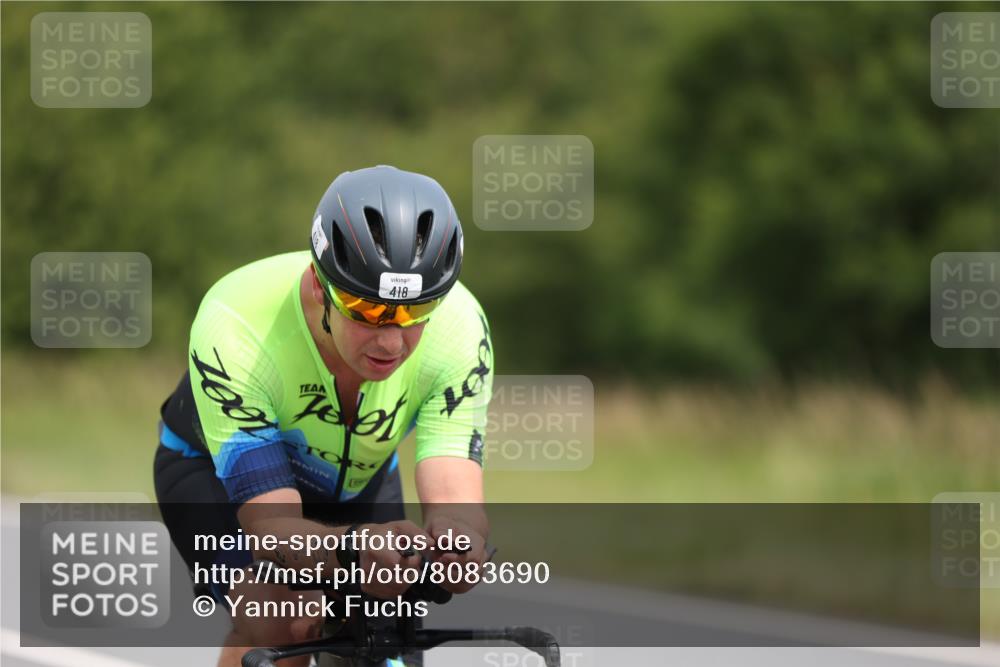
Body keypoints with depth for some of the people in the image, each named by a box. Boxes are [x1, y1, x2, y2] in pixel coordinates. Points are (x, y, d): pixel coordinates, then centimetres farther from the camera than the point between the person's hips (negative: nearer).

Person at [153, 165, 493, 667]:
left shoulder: (460, 327, -32)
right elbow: (273, 523, -44)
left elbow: (456, 496, -40)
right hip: (214, 467, -3)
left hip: (357, 475, 3)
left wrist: (457, 535, -65)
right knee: (282, 621, -30)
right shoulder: (235, 329, -40)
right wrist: (354, 546, -66)